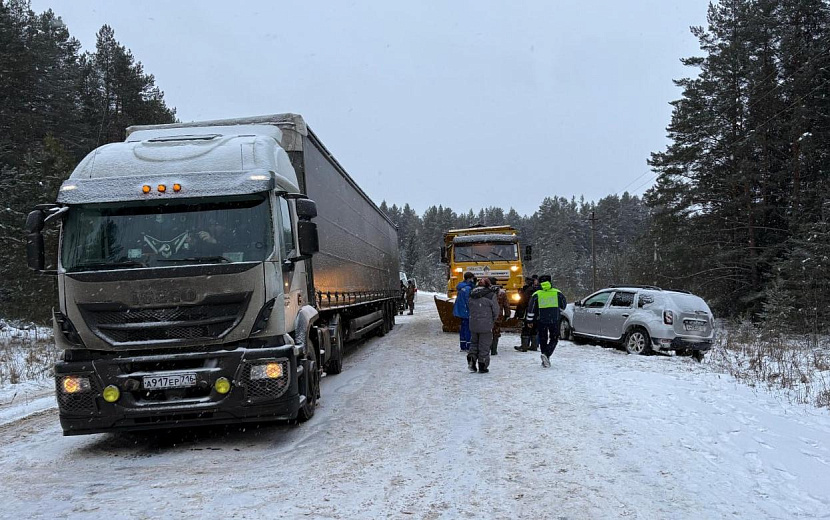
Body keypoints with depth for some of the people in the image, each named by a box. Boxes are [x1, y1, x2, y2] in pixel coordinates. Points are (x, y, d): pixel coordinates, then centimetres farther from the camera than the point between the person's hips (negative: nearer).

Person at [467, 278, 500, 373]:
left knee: (474, 342, 20)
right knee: (484, 345, 5)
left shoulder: (472, 295, 5)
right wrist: (492, 321, 11)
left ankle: (471, 357, -1)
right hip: (486, 325, -4)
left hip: (473, 324, 4)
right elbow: (495, 311, -5)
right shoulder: (491, 295, -10)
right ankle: (482, 366, 10)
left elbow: (470, 310, 9)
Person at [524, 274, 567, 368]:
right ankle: (547, 354, -14)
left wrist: (529, 321, 7)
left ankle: (545, 360, 14)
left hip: (541, 321, 0)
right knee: (554, 339, 9)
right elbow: (563, 305, 11)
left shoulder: (536, 295, -3)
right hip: (554, 320, 0)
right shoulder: (557, 293, 0)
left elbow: (531, 309, -3)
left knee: (543, 340, 12)